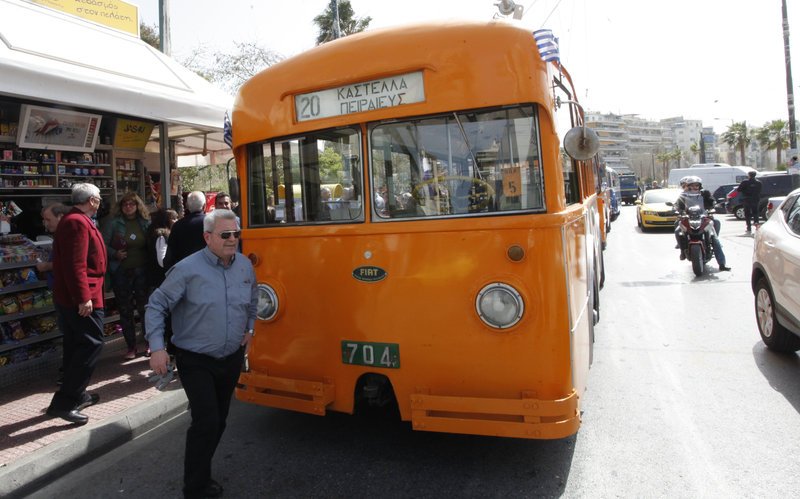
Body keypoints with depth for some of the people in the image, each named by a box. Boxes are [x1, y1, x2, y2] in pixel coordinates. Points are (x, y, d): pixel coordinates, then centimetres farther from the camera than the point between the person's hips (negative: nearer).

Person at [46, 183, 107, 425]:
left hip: (68, 296, 11)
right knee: (92, 344, -9)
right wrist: (83, 297, -26)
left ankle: (75, 395, 27)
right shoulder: (78, 223, -17)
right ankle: (64, 401, -8)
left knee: (76, 345, 16)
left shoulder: (73, 220, 17)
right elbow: (75, 265, -25)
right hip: (82, 297, -11)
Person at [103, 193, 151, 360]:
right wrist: (115, 254, -18)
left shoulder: (145, 223, 4)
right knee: (125, 310, 7)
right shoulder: (113, 223, -1)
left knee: (145, 307, 2)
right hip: (121, 272, 0)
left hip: (142, 271, 0)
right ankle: (131, 347, 19)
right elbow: (104, 245, -1)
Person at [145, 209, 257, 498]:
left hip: (232, 358, 6)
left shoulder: (245, 266, 0)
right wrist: (157, 348, -17)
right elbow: (156, 306, -11)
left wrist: (249, 328, 13)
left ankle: (201, 472, 38)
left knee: (218, 422, 16)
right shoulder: (188, 269, -17)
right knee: (206, 422, -10)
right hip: (196, 362, -5)